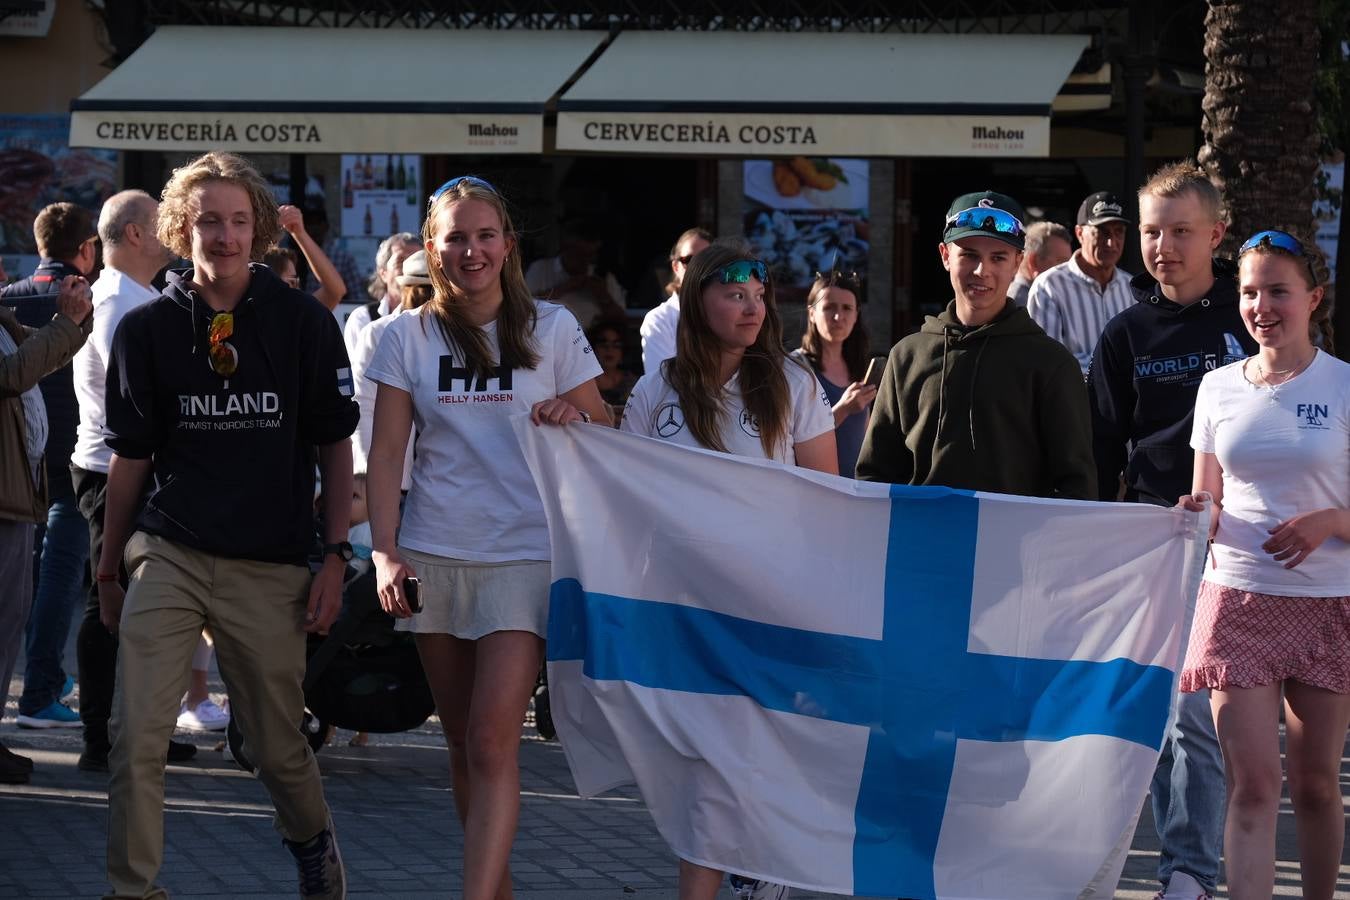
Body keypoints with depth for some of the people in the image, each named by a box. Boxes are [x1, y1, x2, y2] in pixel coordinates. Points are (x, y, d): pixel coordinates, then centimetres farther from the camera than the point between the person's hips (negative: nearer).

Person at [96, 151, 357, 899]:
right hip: (169, 556, 1)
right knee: (136, 738, -11)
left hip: (271, 569, 0)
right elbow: (130, 457, 9)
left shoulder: (304, 323, 0)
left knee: (278, 746, 9)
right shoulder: (146, 328, 2)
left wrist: (335, 556, -3)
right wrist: (109, 568, 10)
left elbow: (334, 448, 3)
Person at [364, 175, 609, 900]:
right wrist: (384, 552, -10)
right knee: (463, 745, 9)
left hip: (524, 555, -2)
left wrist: (575, 417, -14)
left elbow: (606, 431, 9)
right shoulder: (408, 337, 6)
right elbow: (385, 453, 2)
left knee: (493, 743, -13)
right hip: (432, 558, 2)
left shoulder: (552, 329, 4)